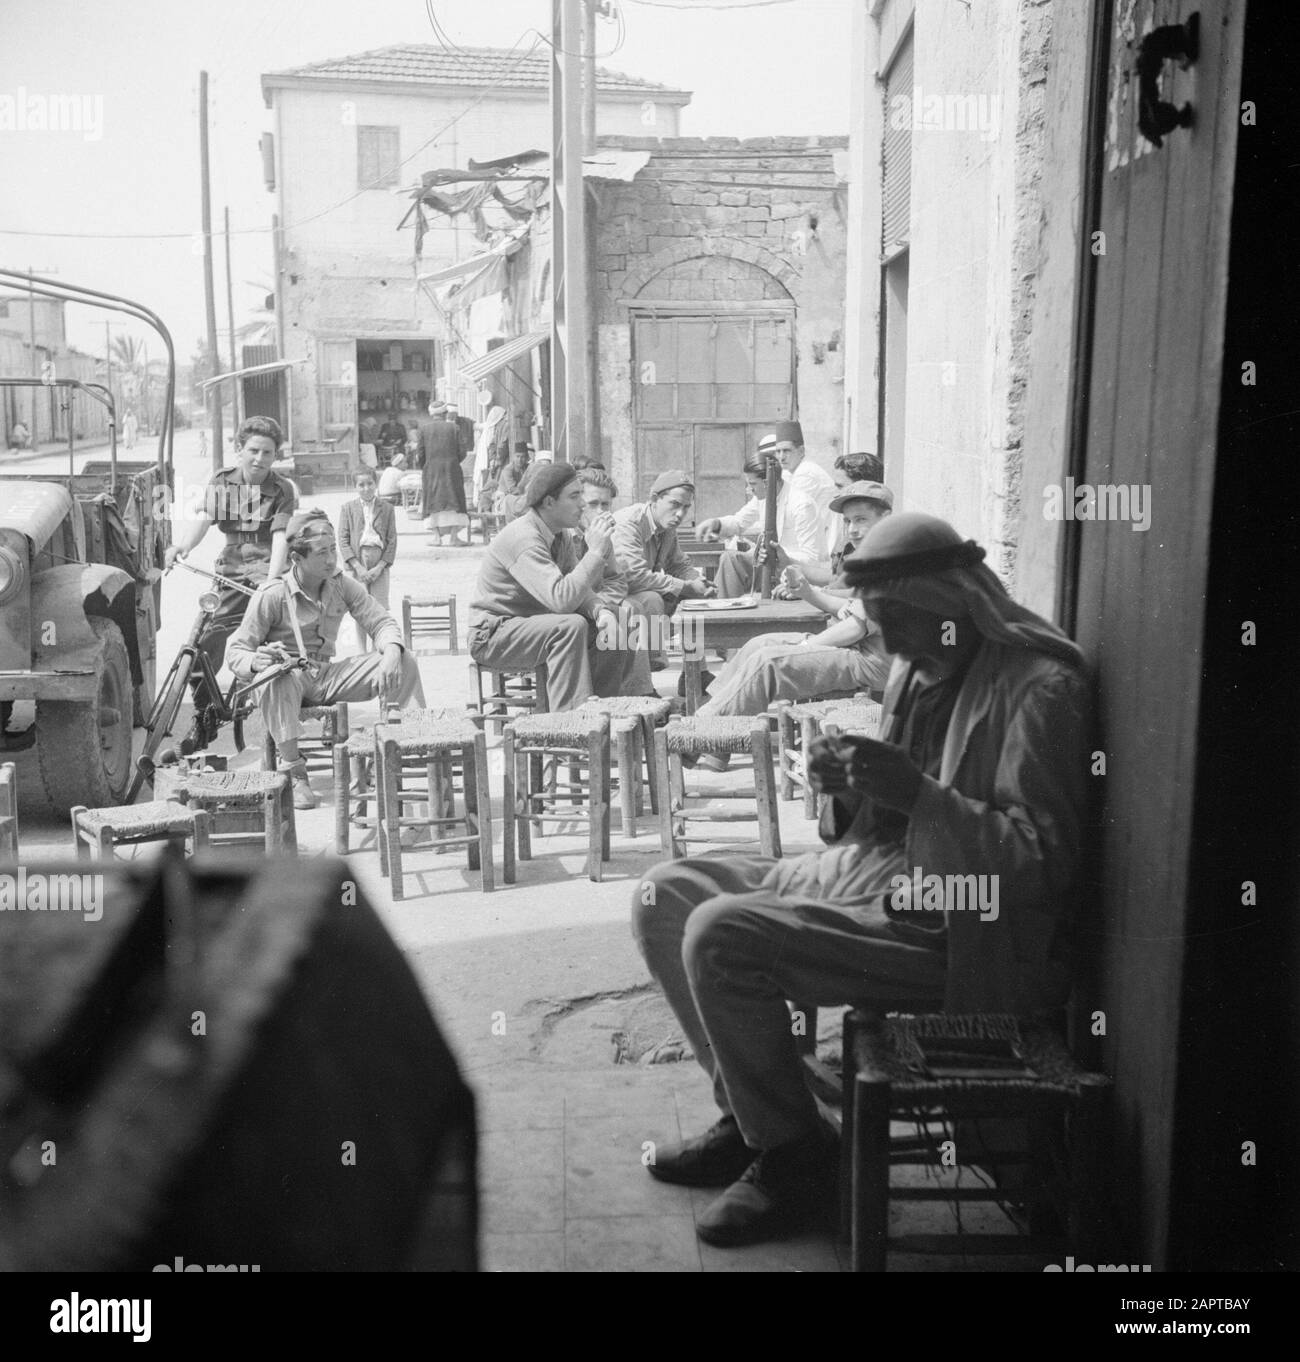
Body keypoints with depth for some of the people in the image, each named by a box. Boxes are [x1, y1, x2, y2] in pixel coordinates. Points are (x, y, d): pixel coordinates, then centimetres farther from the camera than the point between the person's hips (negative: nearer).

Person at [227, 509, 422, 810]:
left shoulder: (343, 585, 0)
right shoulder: (272, 595, -14)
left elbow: (382, 622, -1)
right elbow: (237, 652, -13)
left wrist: (391, 653, -24)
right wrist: (256, 662, -38)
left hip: (327, 677, 4)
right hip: (289, 676, -4)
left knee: (404, 664, -14)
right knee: (276, 674, -42)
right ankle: (294, 774, -33)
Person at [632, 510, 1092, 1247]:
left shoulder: (1039, 687, -14)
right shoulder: (917, 669, 12)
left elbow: (1044, 863, -19)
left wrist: (917, 792, -28)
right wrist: (848, 786, -3)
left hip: (951, 929, -9)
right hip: (866, 875, 9)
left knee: (720, 937, -24)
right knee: (665, 897, 2)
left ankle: (793, 1155, -2)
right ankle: (750, 1113, 13)